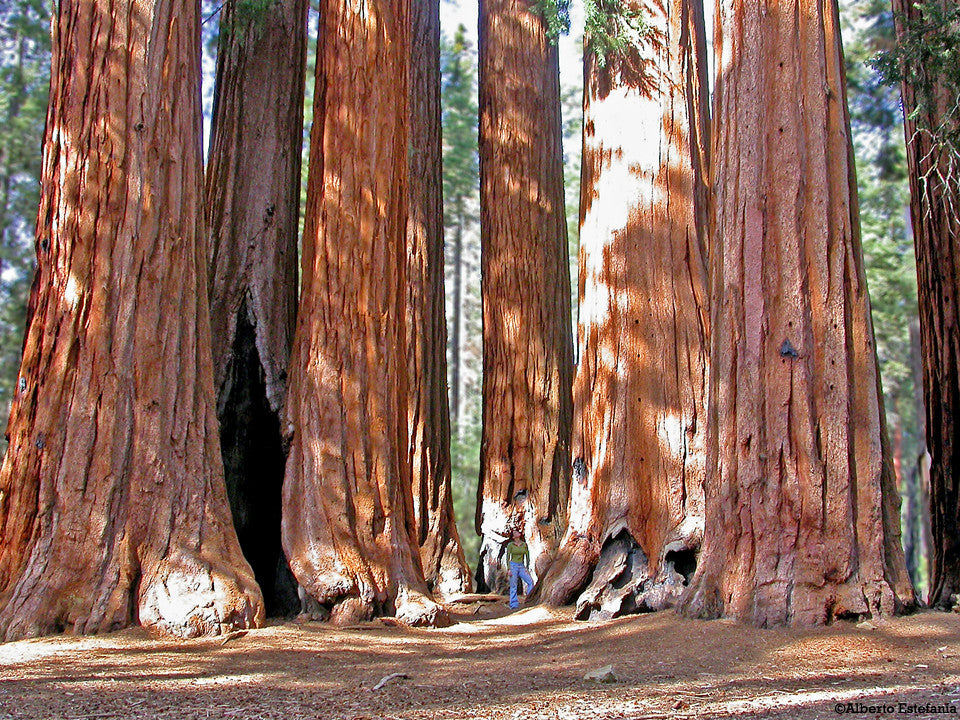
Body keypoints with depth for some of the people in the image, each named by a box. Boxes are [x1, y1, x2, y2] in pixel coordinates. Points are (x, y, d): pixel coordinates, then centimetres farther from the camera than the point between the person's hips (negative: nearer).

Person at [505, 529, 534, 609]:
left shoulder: (524, 544, 7)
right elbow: (508, 557, -3)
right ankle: (514, 605, -1)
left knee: (530, 581, -11)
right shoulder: (510, 545, -3)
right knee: (513, 586, -4)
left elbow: (527, 557, 10)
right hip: (513, 565, -4)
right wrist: (509, 569, -11)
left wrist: (527, 568, 4)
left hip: (522, 566, 4)